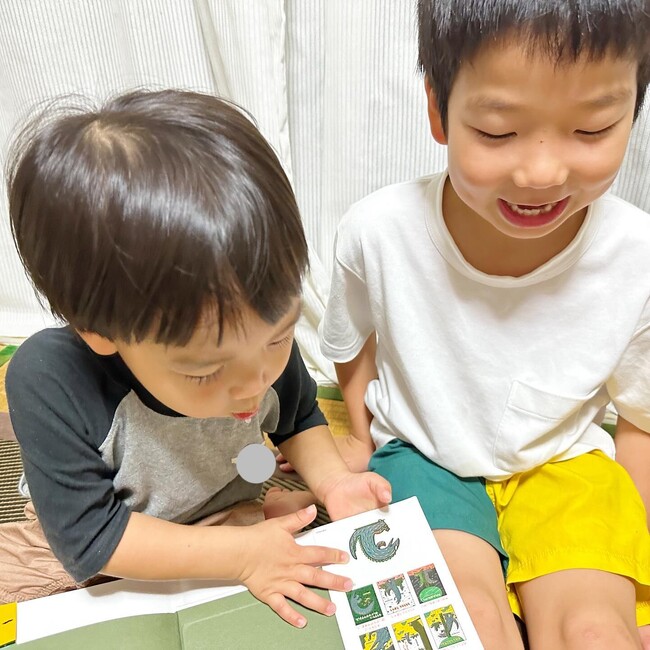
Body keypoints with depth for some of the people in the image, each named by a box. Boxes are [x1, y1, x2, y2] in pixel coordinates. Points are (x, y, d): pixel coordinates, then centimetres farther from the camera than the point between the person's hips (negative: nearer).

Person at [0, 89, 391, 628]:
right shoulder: (49, 381, -33)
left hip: (231, 519, 2)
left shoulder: (259, 333, -21)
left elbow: (297, 420, 0)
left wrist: (333, 480, -17)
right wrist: (240, 555, -30)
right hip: (88, 552, -1)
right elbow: (88, 535, -26)